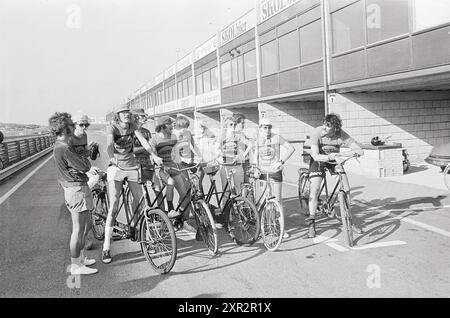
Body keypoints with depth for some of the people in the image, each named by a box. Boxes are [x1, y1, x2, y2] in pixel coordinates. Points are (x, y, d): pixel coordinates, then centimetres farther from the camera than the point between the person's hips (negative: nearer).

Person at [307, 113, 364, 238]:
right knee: (315, 189, -15)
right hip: (318, 160, -2)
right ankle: (311, 223, -4)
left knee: (346, 188, -7)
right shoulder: (316, 133, -29)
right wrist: (328, 157, -52)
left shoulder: (342, 135, -25)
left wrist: (340, 154, -38)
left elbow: (360, 151, -27)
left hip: (334, 159, 2)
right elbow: (316, 156, -33)